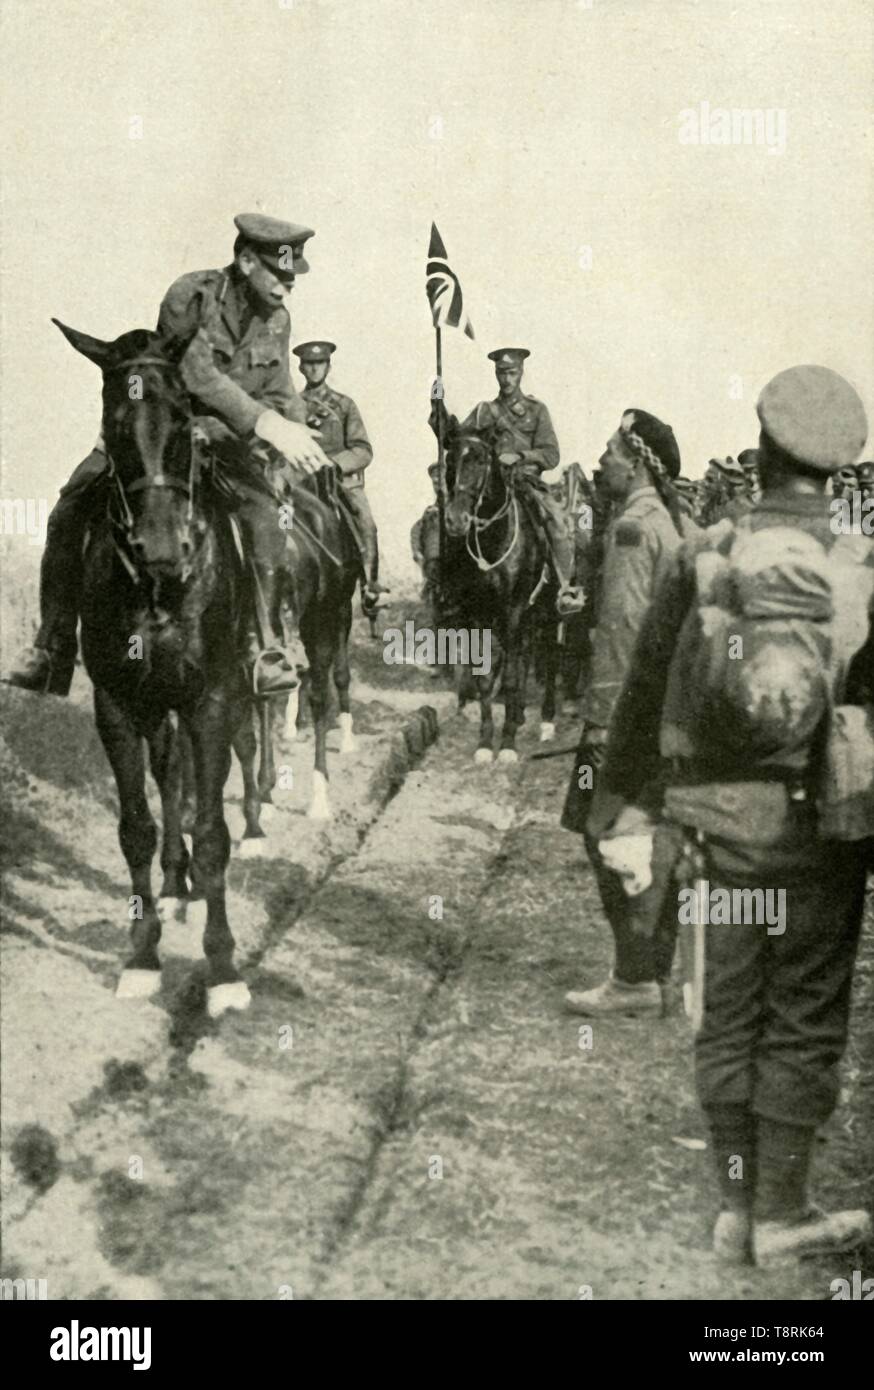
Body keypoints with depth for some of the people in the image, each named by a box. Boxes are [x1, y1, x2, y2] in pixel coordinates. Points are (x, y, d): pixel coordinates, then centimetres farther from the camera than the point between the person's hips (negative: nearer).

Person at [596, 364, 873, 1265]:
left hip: (722, 815, 3)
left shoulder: (702, 554, -3)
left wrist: (619, 791, 16)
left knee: (729, 1013, 13)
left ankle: (735, 1207, 21)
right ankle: (781, 1216, 15)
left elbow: (646, 681, 4)